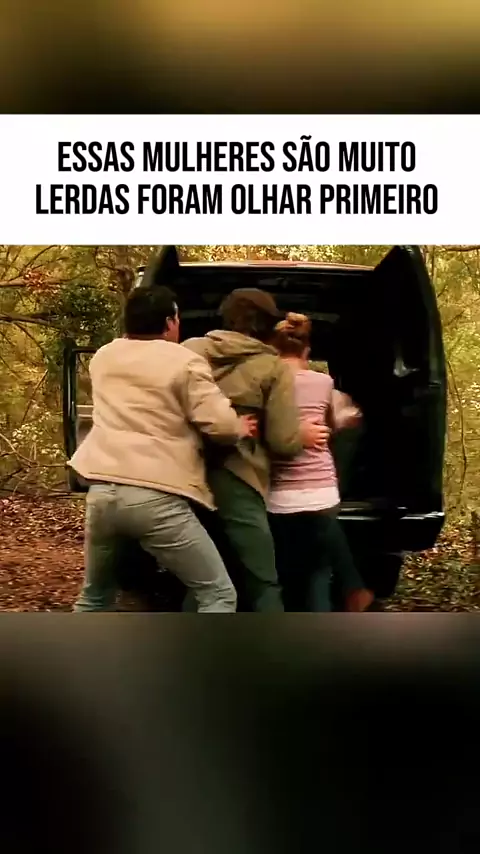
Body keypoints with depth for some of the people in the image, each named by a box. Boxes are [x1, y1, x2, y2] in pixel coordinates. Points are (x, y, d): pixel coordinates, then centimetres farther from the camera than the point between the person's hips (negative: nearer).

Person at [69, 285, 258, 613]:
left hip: (102, 490, 6)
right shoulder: (185, 362, -2)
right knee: (218, 595, 4)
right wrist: (240, 429, 13)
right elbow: (220, 424, -10)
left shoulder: (103, 357, 17)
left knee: (95, 597, 25)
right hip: (157, 497, -6)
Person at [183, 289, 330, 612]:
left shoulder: (190, 349, 8)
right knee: (262, 585, 7)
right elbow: (282, 442, -6)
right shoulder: (274, 368, -2)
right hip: (236, 483, -4)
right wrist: (303, 436, 15)